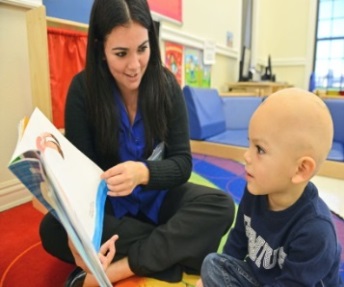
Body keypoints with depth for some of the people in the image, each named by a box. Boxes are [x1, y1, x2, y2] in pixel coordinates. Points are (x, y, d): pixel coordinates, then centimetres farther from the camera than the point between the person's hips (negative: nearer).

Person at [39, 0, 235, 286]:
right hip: (107, 202, 0)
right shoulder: (83, 89, -13)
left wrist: (143, 172, -35)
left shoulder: (166, 84, -11)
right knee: (52, 229, -27)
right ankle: (174, 251, -20)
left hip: (159, 196, 1)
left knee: (221, 206, -24)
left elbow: (182, 163, -14)